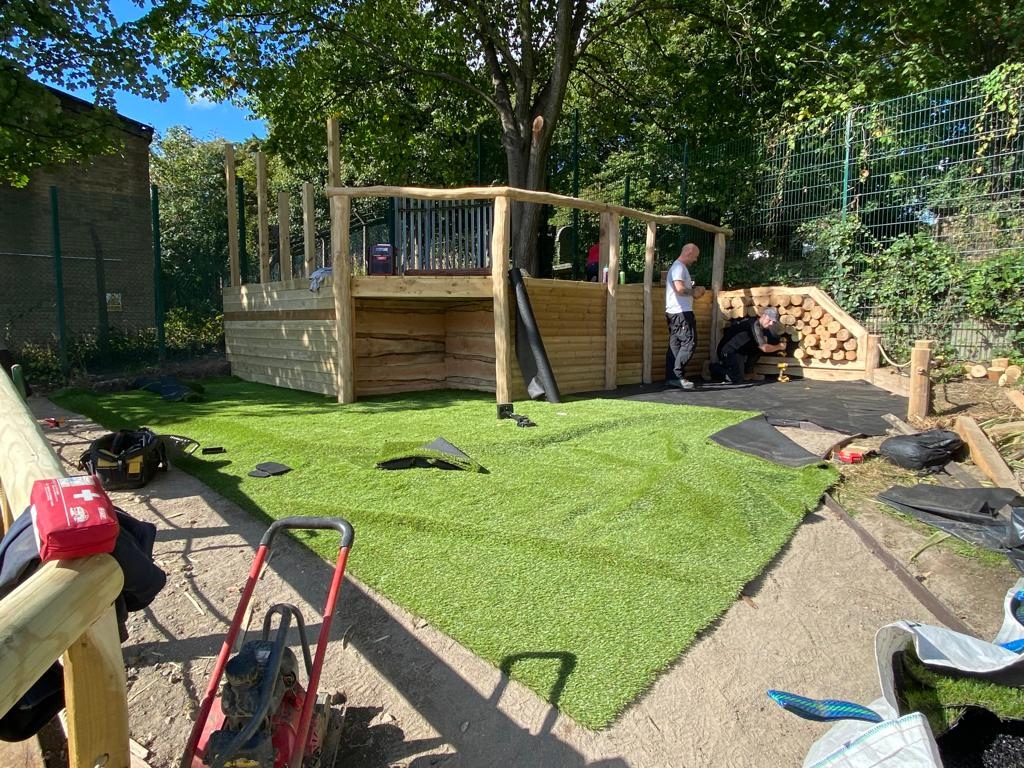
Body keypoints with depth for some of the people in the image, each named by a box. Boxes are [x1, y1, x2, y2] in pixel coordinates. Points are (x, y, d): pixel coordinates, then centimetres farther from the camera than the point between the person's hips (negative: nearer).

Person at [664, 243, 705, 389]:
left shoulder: (679, 267, 21)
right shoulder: (679, 267, -11)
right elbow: (680, 288, -24)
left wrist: (693, 290, 10)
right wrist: (694, 292, -9)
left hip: (676, 312, 10)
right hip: (681, 312, -10)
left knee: (675, 345, 8)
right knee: (689, 342, -10)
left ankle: (671, 378, 9)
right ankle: (677, 376, -11)